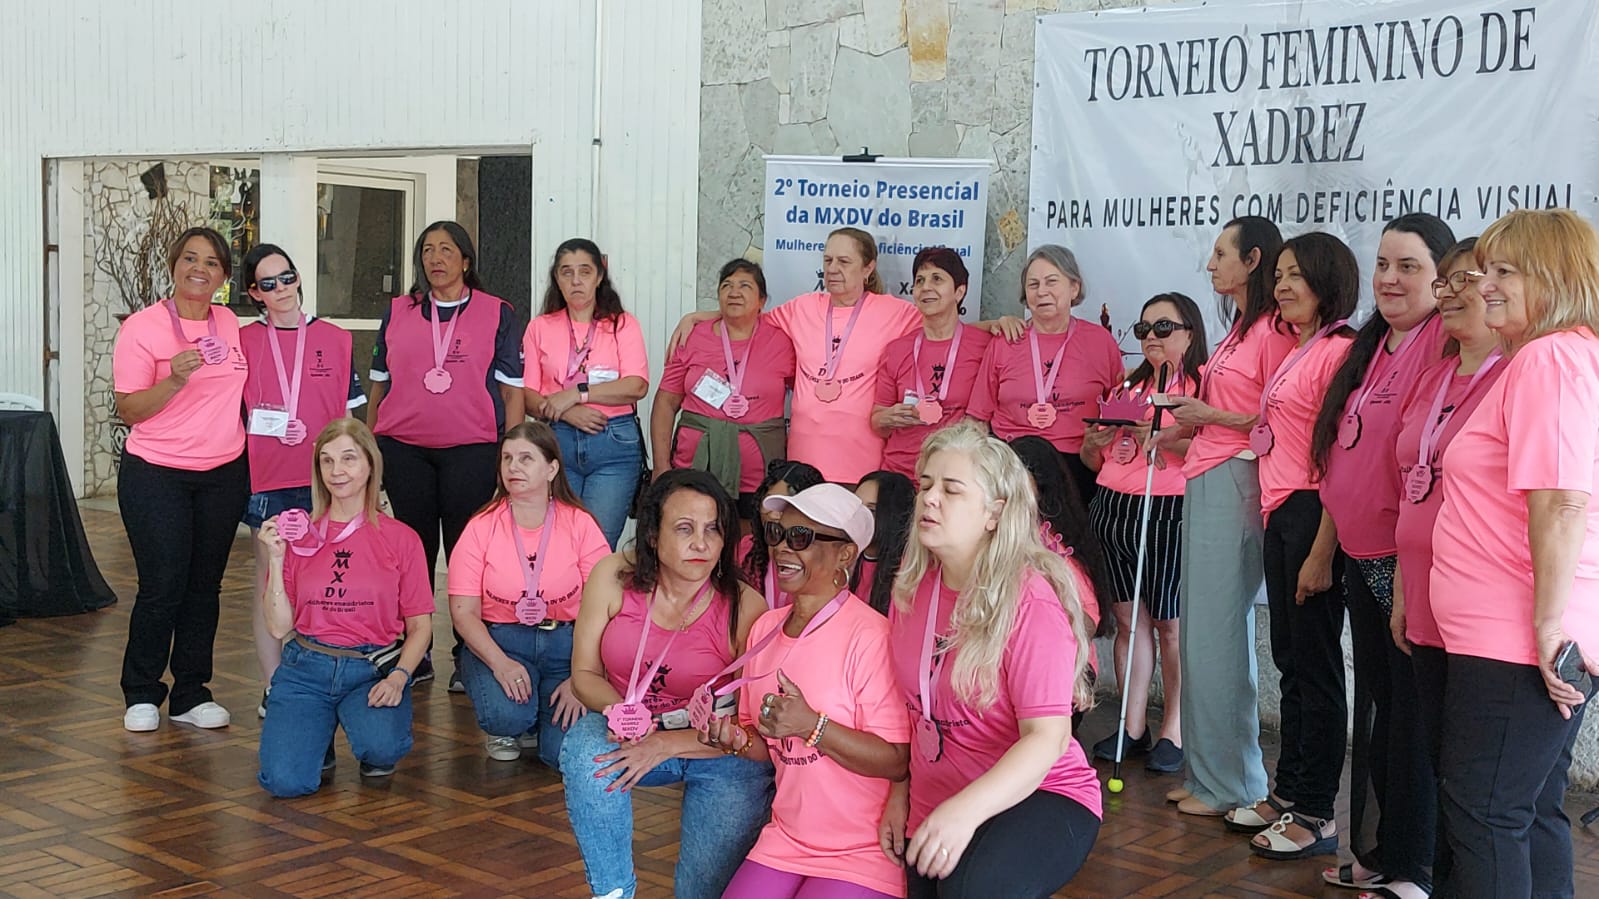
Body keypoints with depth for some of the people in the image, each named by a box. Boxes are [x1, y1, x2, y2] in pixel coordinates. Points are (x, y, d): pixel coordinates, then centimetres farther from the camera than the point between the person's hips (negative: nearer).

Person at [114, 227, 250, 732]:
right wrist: (174, 380, -25)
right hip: (156, 476, -4)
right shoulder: (142, 328, -7)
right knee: (161, 586, -4)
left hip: (224, 476, 5)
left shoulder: (231, 326, 8)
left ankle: (191, 695, 18)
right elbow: (129, 411, -10)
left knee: (205, 585, 8)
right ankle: (142, 695, 13)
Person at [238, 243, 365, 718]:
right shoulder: (245, 341, 3)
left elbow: (348, 415, 11)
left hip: (323, 481, 1)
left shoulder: (334, 339, 7)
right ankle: (272, 688, 11)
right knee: (269, 581, 3)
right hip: (266, 480, -1)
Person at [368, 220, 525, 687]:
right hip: (404, 450, 3)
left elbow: (513, 391, 2)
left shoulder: (497, 314, 4)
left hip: (472, 450, -2)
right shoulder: (397, 313, 12)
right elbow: (379, 383, 16)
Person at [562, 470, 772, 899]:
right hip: (631, 734, 2)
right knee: (585, 748, -31)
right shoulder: (614, 577, -12)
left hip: (720, 753, -2)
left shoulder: (745, 608, -19)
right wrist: (620, 712, -23)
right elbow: (584, 673, -2)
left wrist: (667, 744, -24)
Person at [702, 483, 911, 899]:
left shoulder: (870, 635, -17)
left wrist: (811, 726, -26)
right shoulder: (764, 628, 6)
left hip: (863, 854, -6)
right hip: (785, 840, 6)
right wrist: (737, 740, -5)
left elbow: (898, 762, -19)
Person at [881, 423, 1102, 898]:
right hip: (933, 813, 7)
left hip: (1039, 797, -7)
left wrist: (966, 810, -36)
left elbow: (1047, 737, -24)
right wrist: (899, 796, 7)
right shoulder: (912, 588, 1)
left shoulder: (1031, 600, -18)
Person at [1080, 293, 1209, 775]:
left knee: (1171, 624, -1)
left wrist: (1166, 439, -23)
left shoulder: (1204, 384, -2)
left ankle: (1174, 732, 9)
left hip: (1167, 513, -6)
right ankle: (1133, 730, 15)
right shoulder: (1128, 387, 19)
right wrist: (1094, 442, 2)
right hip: (1112, 508, 6)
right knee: (1129, 620, 9)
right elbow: (1095, 461, 23)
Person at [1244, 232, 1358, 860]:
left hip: (1313, 517, -10)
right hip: (1280, 514, 10)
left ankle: (1316, 815, 8)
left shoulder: (1340, 351, -14)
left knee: (1315, 667, -1)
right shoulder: (1301, 352, 15)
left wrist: (1321, 552, -20)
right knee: (1290, 660, 16)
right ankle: (1288, 793, 27)